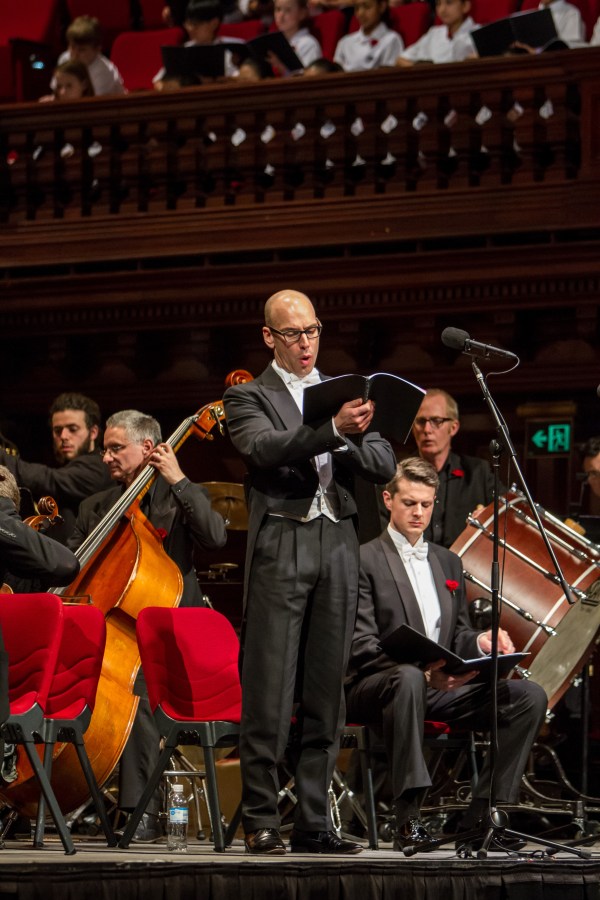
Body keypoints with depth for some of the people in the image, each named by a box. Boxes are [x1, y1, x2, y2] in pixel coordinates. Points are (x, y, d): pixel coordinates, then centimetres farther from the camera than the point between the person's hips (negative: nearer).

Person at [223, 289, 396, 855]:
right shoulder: (248, 398, 5)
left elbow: (384, 464, 9)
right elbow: (265, 449, -16)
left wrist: (351, 440, -13)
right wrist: (334, 429, -30)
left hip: (338, 548, 4)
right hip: (281, 547, -4)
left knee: (324, 693, 5)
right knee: (269, 692, -7)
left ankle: (313, 823, 8)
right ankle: (260, 822, -3)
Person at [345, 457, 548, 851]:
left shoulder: (448, 562, 21)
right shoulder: (364, 560, -2)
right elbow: (362, 649, -11)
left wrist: (480, 642, -4)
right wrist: (422, 673, -27)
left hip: (441, 687, 7)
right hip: (373, 688, -7)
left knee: (530, 696, -14)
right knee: (408, 679, -43)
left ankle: (482, 814, -15)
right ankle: (408, 819, -42)